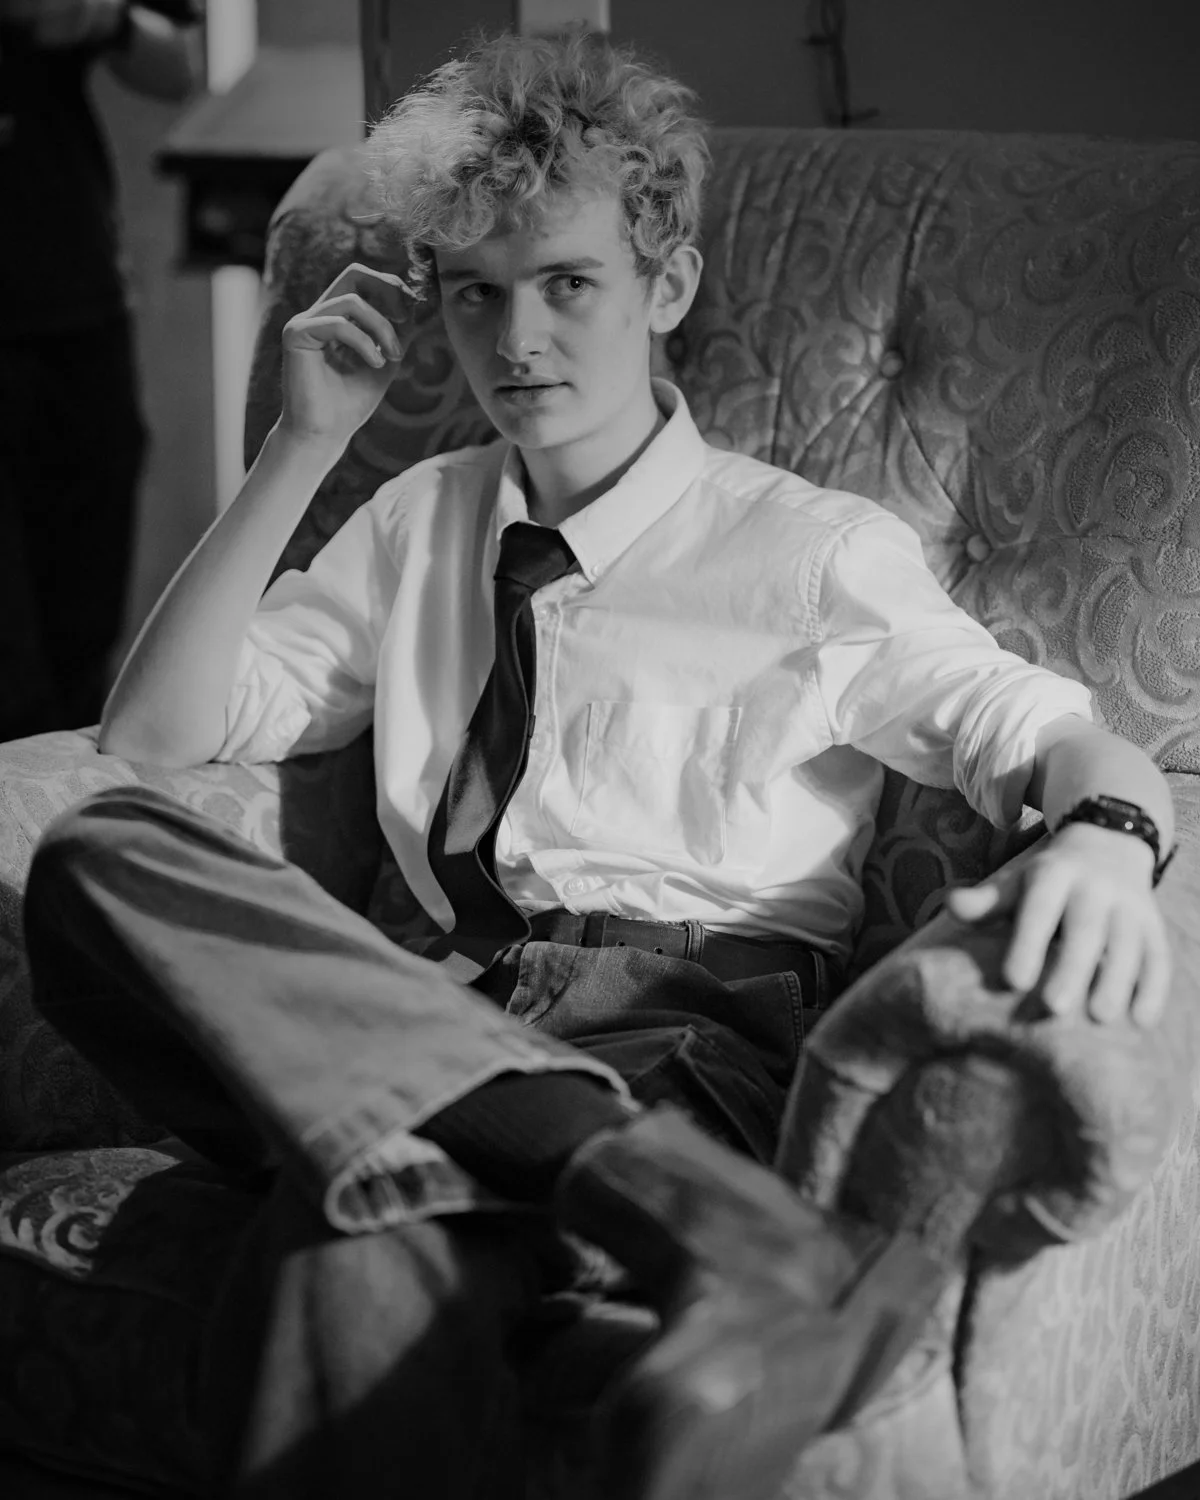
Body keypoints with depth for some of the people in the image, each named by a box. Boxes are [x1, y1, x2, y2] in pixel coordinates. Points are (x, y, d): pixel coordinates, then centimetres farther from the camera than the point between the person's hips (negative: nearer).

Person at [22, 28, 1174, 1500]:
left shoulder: (811, 552, 10)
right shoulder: (418, 523, 23)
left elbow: (1061, 739, 4)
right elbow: (156, 731, 18)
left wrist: (1101, 838, -22)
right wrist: (305, 442, 10)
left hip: (706, 1036, -6)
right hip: (450, 1019, 7)